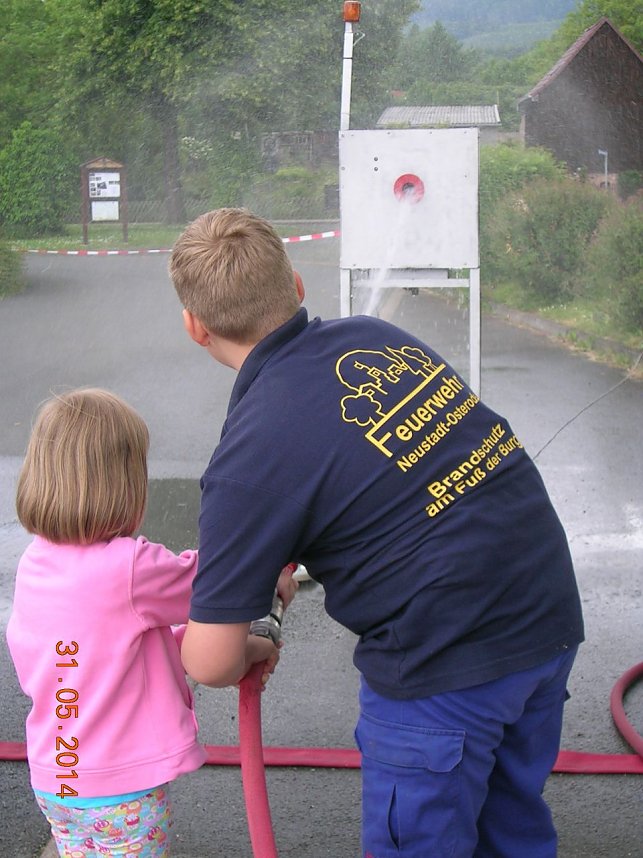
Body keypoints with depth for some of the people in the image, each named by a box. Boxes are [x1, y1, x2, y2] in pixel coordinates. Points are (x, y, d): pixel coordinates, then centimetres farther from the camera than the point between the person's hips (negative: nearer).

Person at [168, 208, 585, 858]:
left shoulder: (251, 450, -18)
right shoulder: (375, 336, 2)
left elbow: (209, 662, -13)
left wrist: (251, 650, 10)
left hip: (446, 666, -7)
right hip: (552, 620, 7)